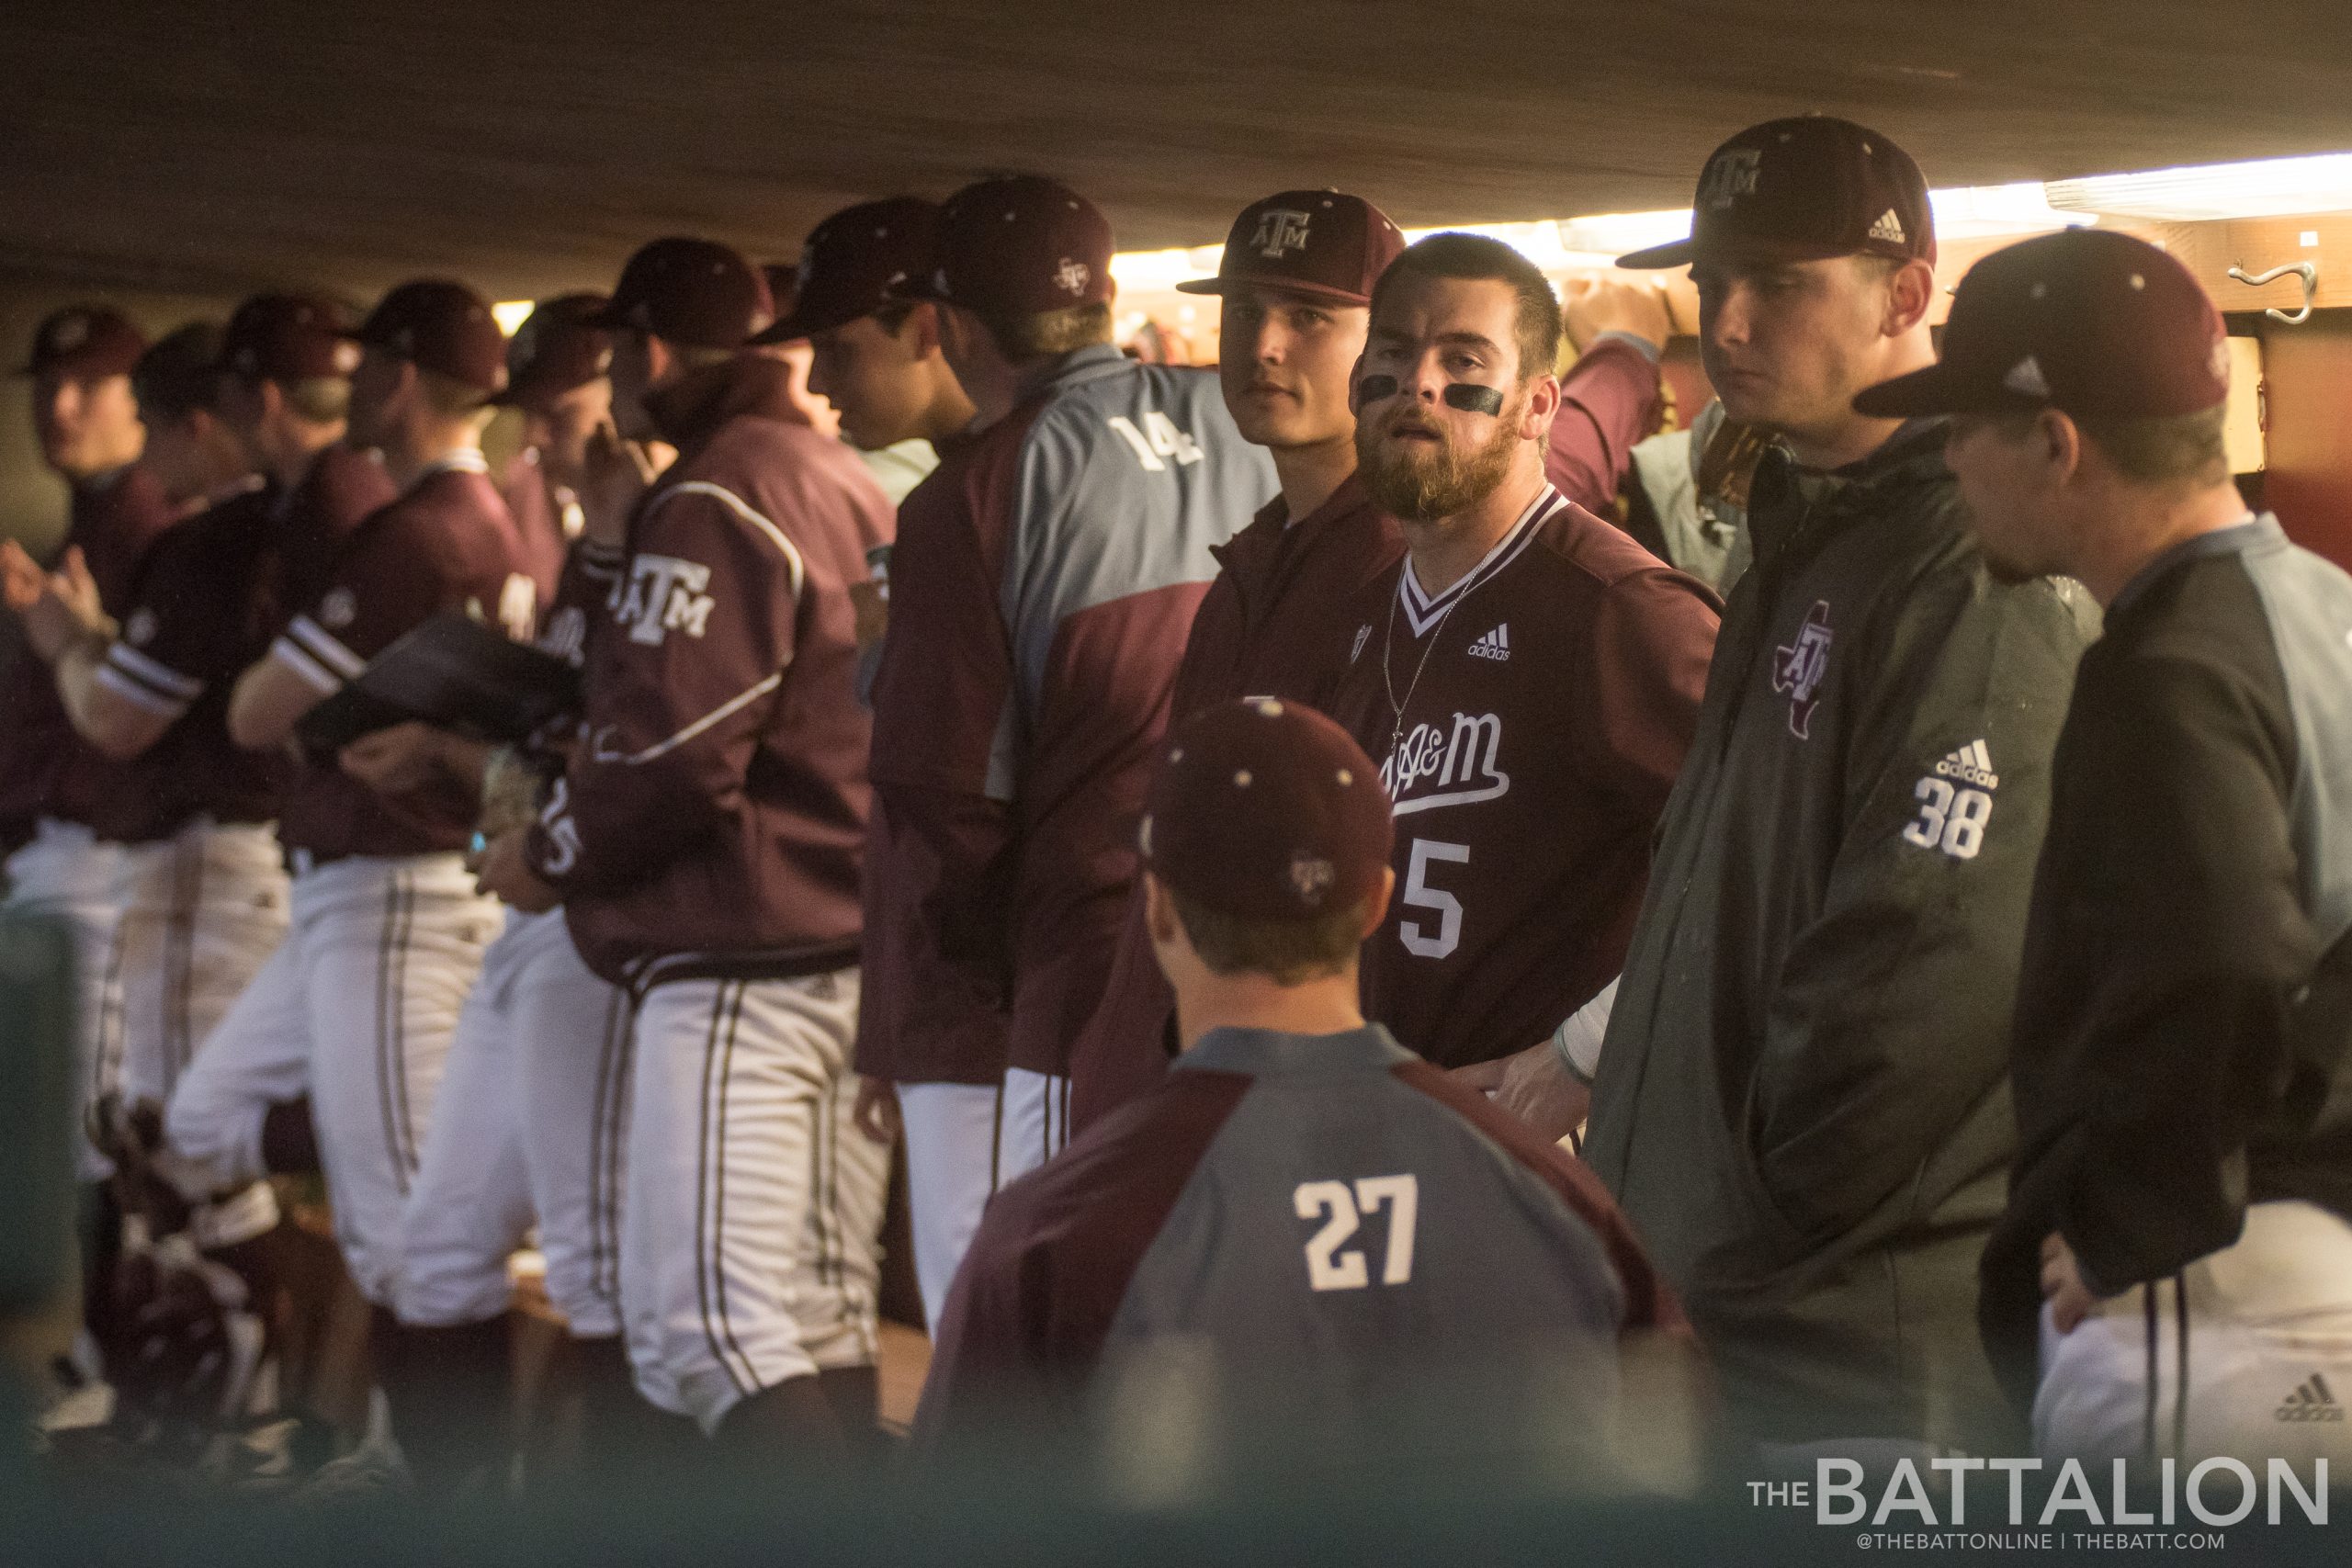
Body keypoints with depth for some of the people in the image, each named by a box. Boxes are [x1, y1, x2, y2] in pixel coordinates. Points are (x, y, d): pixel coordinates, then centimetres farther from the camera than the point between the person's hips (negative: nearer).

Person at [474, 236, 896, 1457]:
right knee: (817, 1323, 13)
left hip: (740, 966, -10)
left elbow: (671, 753, -18)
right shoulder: (849, 487, 18)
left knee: (707, 1321, -14)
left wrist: (550, 854, -1)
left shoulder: (712, 504, -12)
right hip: (849, 953, 10)